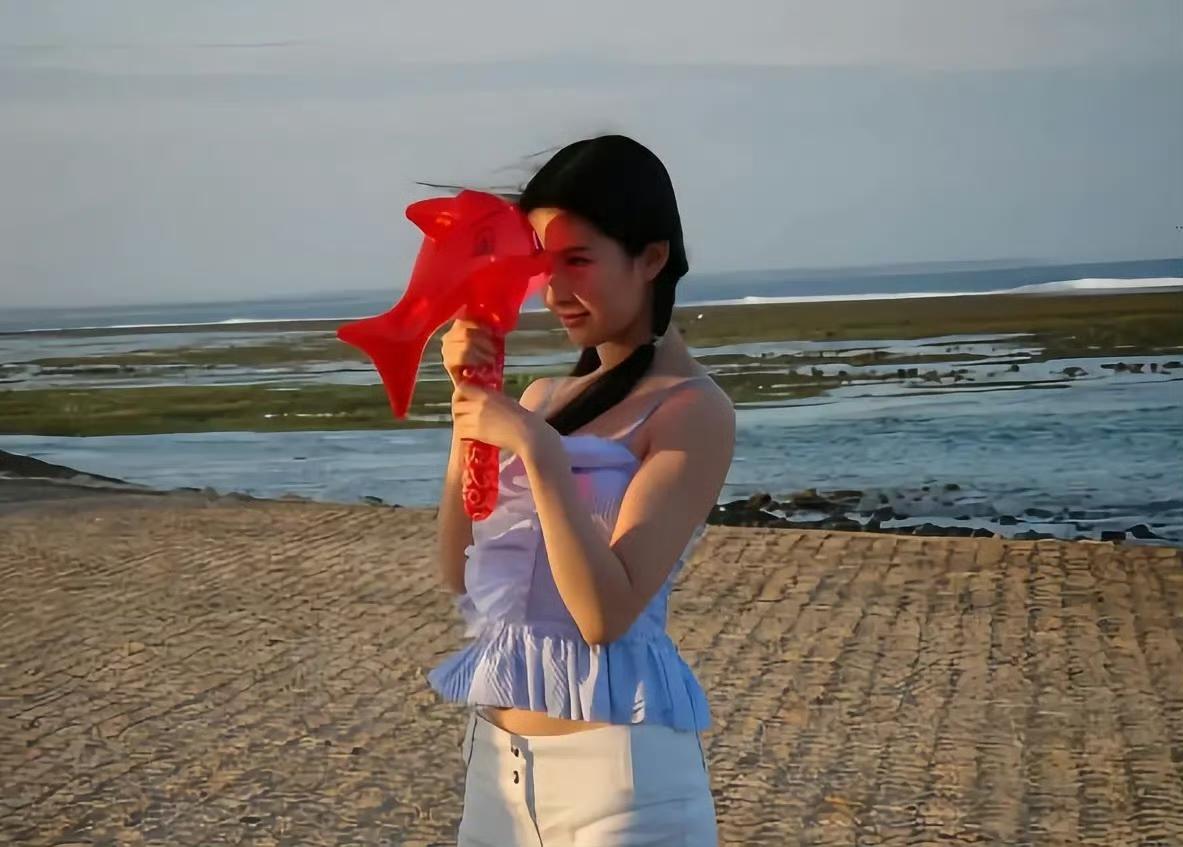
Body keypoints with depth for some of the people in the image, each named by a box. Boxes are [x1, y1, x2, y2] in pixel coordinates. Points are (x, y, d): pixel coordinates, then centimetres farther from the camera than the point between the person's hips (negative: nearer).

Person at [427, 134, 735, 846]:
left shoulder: (693, 409, -11)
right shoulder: (544, 396, 10)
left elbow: (606, 613, -18)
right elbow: (461, 574, 6)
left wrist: (536, 447, -24)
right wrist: (470, 400, 0)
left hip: (615, 764, -6)